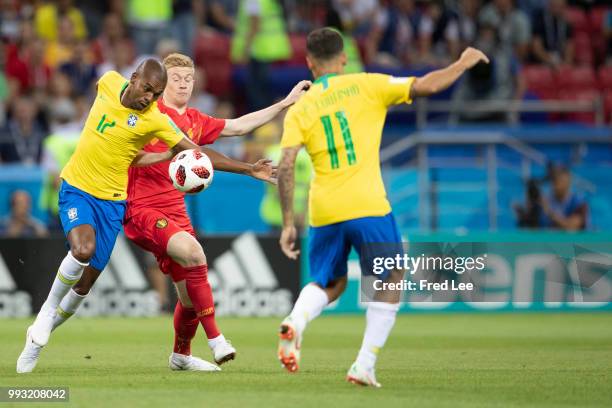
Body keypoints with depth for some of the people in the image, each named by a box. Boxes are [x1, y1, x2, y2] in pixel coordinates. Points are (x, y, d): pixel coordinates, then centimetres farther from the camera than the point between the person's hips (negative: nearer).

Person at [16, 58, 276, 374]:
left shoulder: (155, 120, -11)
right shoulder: (109, 83, -6)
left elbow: (199, 154, -6)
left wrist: (249, 170, -12)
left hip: (112, 199, 0)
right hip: (76, 187, 0)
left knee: (86, 281, 0)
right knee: (83, 249, -29)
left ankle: (38, 336, 23)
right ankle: (47, 311, -6)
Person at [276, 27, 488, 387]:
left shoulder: (300, 109, 9)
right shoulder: (366, 86, 3)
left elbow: (286, 165, -2)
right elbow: (425, 87, -4)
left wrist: (288, 222, 1)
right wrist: (463, 63, 13)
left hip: (324, 212, 3)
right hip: (367, 207, -3)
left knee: (330, 284, 22)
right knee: (390, 286, 12)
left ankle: (295, 323, -9)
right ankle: (365, 366, 2)